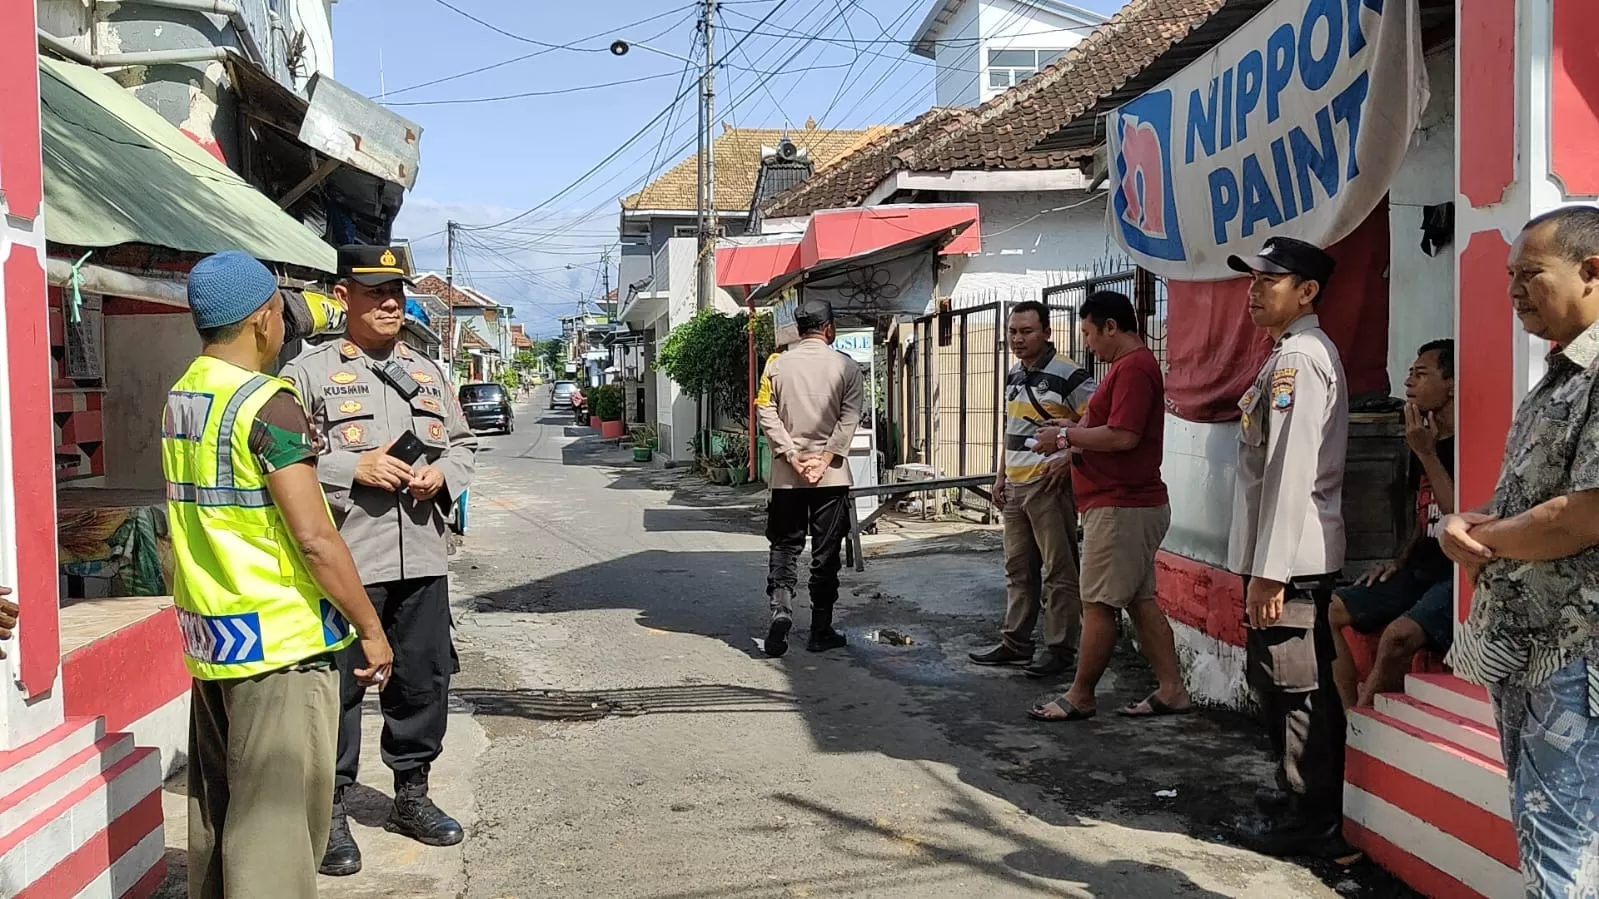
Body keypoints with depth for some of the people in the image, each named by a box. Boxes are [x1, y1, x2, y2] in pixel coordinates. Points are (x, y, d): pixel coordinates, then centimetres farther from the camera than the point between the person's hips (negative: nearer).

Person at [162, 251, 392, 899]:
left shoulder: (181, 397, 9)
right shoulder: (267, 403, -17)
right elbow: (314, 539, -21)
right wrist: (371, 628, -12)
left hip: (206, 630, 9)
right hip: (278, 637, -9)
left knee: (216, 803, 19)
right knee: (276, 814, -2)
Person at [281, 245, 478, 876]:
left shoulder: (427, 373, 15)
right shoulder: (308, 373, -2)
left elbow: (462, 442, 20)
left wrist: (443, 474, 0)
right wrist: (353, 468, -17)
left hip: (422, 557, 5)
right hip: (346, 559, -5)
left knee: (424, 677, 13)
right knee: (339, 685, 1)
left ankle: (411, 795, 30)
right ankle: (331, 811, 15)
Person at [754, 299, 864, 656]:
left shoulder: (777, 364, 2)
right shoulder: (845, 366, -3)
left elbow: (766, 413, -4)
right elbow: (850, 417, -11)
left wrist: (792, 456, -7)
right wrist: (824, 459, -12)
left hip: (786, 476, 1)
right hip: (832, 476, -1)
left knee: (784, 546, 11)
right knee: (826, 554, 7)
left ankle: (780, 607, -13)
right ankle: (821, 631, 11)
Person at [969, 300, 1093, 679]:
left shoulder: (1067, 374, -12)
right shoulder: (1013, 376, 14)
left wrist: (1069, 460, -19)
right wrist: (1001, 476, 19)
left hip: (1050, 485, -9)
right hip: (1015, 486, 9)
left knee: (1058, 570, -2)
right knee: (1017, 568, 15)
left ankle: (1061, 649, 5)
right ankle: (1015, 642, 25)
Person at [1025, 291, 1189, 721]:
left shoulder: (1133, 367, -17)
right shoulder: (1132, 364, 18)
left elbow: (1123, 436, -26)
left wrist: (1067, 435, -14)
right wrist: (1069, 443, 7)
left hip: (1119, 508, -11)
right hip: (1134, 503, 11)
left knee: (1098, 605, -2)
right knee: (1141, 601, 13)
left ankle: (1079, 697, 6)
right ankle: (1171, 690, 16)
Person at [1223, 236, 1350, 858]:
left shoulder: (1301, 358, -15)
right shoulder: (1287, 354, 17)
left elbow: (1291, 472, -21)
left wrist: (1269, 571, -21)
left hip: (1290, 559, -10)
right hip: (1280, 555, 10)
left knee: (1296, 687, -1)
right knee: (1274, 678, 19)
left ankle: (1311, 821, 10)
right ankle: (1297, 792, 33)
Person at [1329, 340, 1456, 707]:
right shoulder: (1424, 440, 13)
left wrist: (1426, 453, -16)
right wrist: (1401, 561, 9)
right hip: (1421, 571, 9)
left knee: (1399, 634, -32)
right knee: (1329, 611, -3)